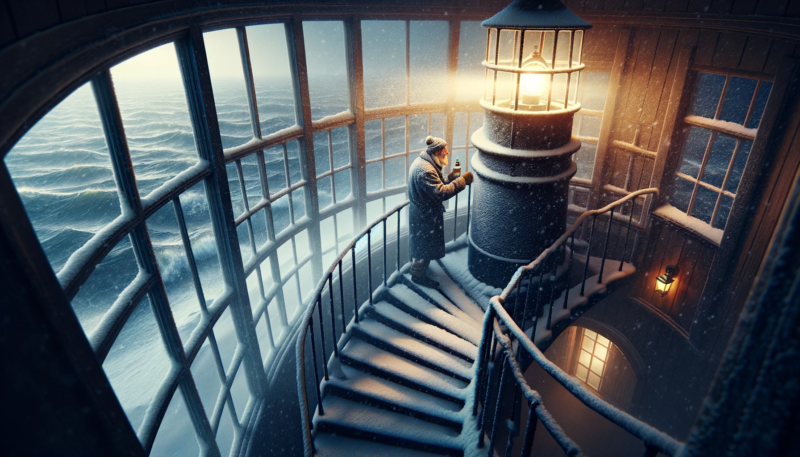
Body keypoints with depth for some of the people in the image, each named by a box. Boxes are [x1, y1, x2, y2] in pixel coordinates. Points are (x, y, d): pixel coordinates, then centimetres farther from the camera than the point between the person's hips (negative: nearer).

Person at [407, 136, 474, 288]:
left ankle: (418, 266, 47)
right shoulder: (425, 170, -30)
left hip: (423, 211, 11)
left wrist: (450, 177, -2)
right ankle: (418, 275, 24)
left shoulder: (424, 162, 4)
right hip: (424, 215, -10)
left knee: (423, 243, 27)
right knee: (425, 245, 6)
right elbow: (441, 193, -35)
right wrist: (462, 180, -31)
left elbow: (436, 185, 11)